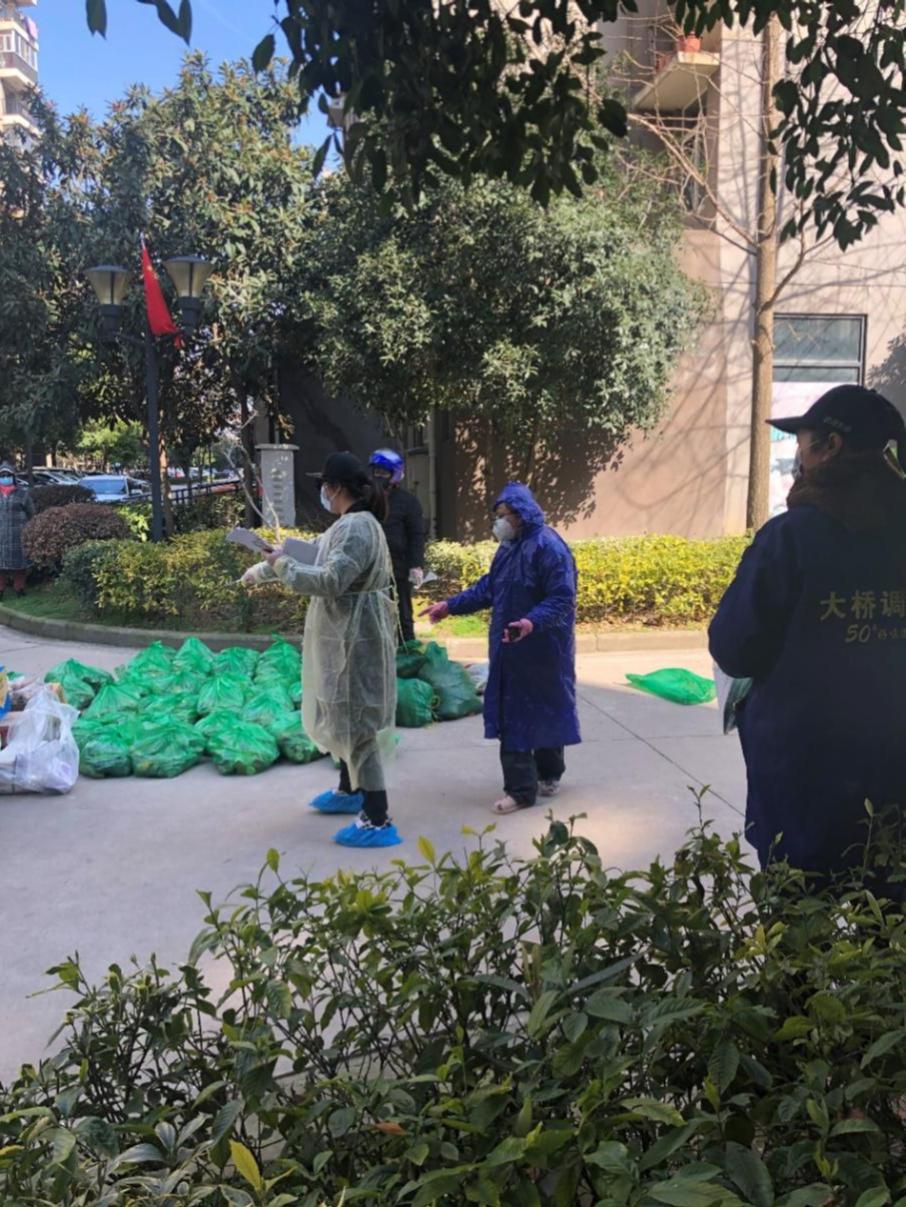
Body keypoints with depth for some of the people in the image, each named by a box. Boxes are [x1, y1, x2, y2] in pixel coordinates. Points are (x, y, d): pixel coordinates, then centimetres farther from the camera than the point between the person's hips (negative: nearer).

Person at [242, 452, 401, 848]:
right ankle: (350, 791, 40)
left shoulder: (357, 528, -21)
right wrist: (264, 569, 28)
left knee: (356, 725, -7)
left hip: (355, 639, -11)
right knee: (343, 718, 23)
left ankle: (378, 821, -1)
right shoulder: (348, 525, 13)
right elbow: (312, 557, 25)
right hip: (343, 637, 11)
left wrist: (282, 567, -17)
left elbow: (330, 581, -29)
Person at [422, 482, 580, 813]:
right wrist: (450, 606, 11)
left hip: (542, 651, -8)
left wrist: (532, 622, -39)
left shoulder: (549, 547, -17)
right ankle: (521, 787, 19)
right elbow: (488, 587, 18)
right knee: (512, 715, 9)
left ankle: (548, 773, 21)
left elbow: (562, 600, -23)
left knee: (545, 711, 6)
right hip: (512, 649, 9)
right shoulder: (509, 547, 11)